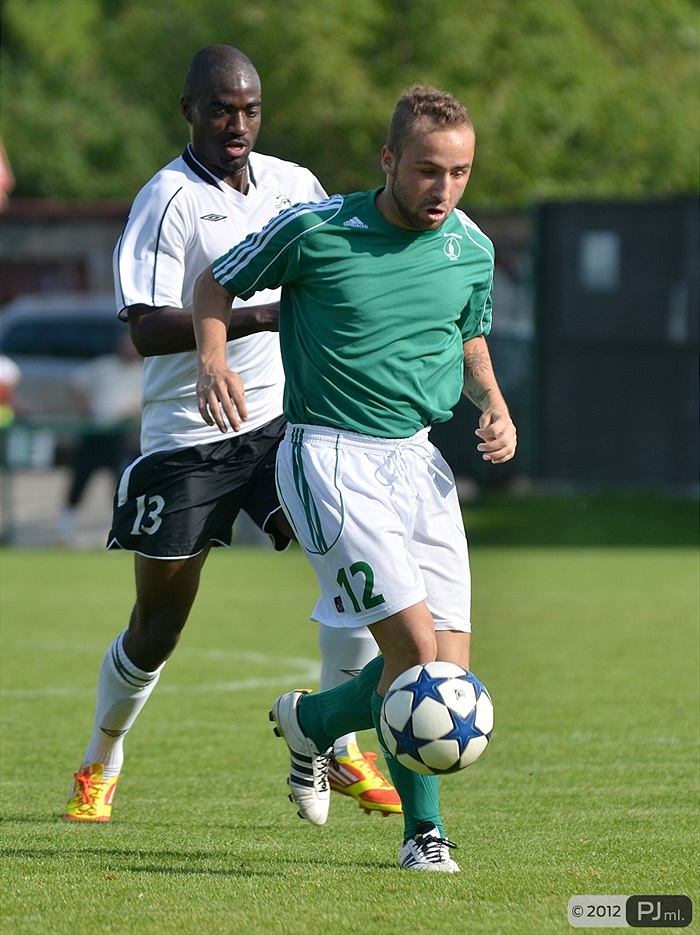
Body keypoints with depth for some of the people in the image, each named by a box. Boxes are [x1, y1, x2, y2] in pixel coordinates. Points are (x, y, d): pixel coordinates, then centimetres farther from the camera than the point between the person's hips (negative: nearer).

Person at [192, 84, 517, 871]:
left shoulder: (471, 249, 4)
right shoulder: (314, 230, -10)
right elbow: (217, 283, 5)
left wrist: (494, 406, 2)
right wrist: (213, 359, -14)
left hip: (419, 459, 6)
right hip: (330, 458, -6)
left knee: (449, 671, -3)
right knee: (416, 644, -18)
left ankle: (312, 721, 24)